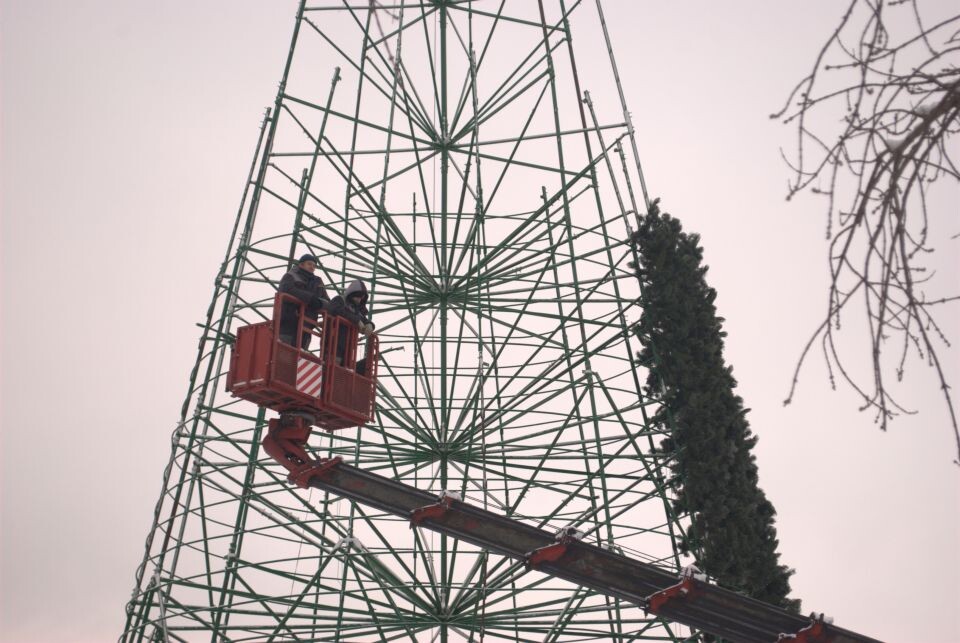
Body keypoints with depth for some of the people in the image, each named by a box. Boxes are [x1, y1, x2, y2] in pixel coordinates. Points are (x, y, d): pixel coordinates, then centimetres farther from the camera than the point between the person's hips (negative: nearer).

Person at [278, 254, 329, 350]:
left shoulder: (317, 282, 22)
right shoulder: (290, 276, 7)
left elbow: (327, 303, 13)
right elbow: (287, 290, -15)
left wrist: (320, 303, -11)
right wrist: (311, 298, -25)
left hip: (305, 329, 5)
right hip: (287, 325, -5)